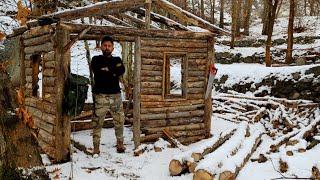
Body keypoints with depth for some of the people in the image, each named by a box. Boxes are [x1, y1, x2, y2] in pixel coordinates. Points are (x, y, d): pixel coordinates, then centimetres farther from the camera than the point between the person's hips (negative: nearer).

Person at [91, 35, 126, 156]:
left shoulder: (117, 60, 16)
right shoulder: (96, 60, 7)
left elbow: (122, 70, -7)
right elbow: (98, 73, -14)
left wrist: (107, 70, -11)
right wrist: (114, 71, -7)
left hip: (116, 95, 3)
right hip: (100, 96, -3)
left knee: (119, 121, 5)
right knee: (98, 122, -4)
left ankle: (120, 144, 18)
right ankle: (96, 147, 3)